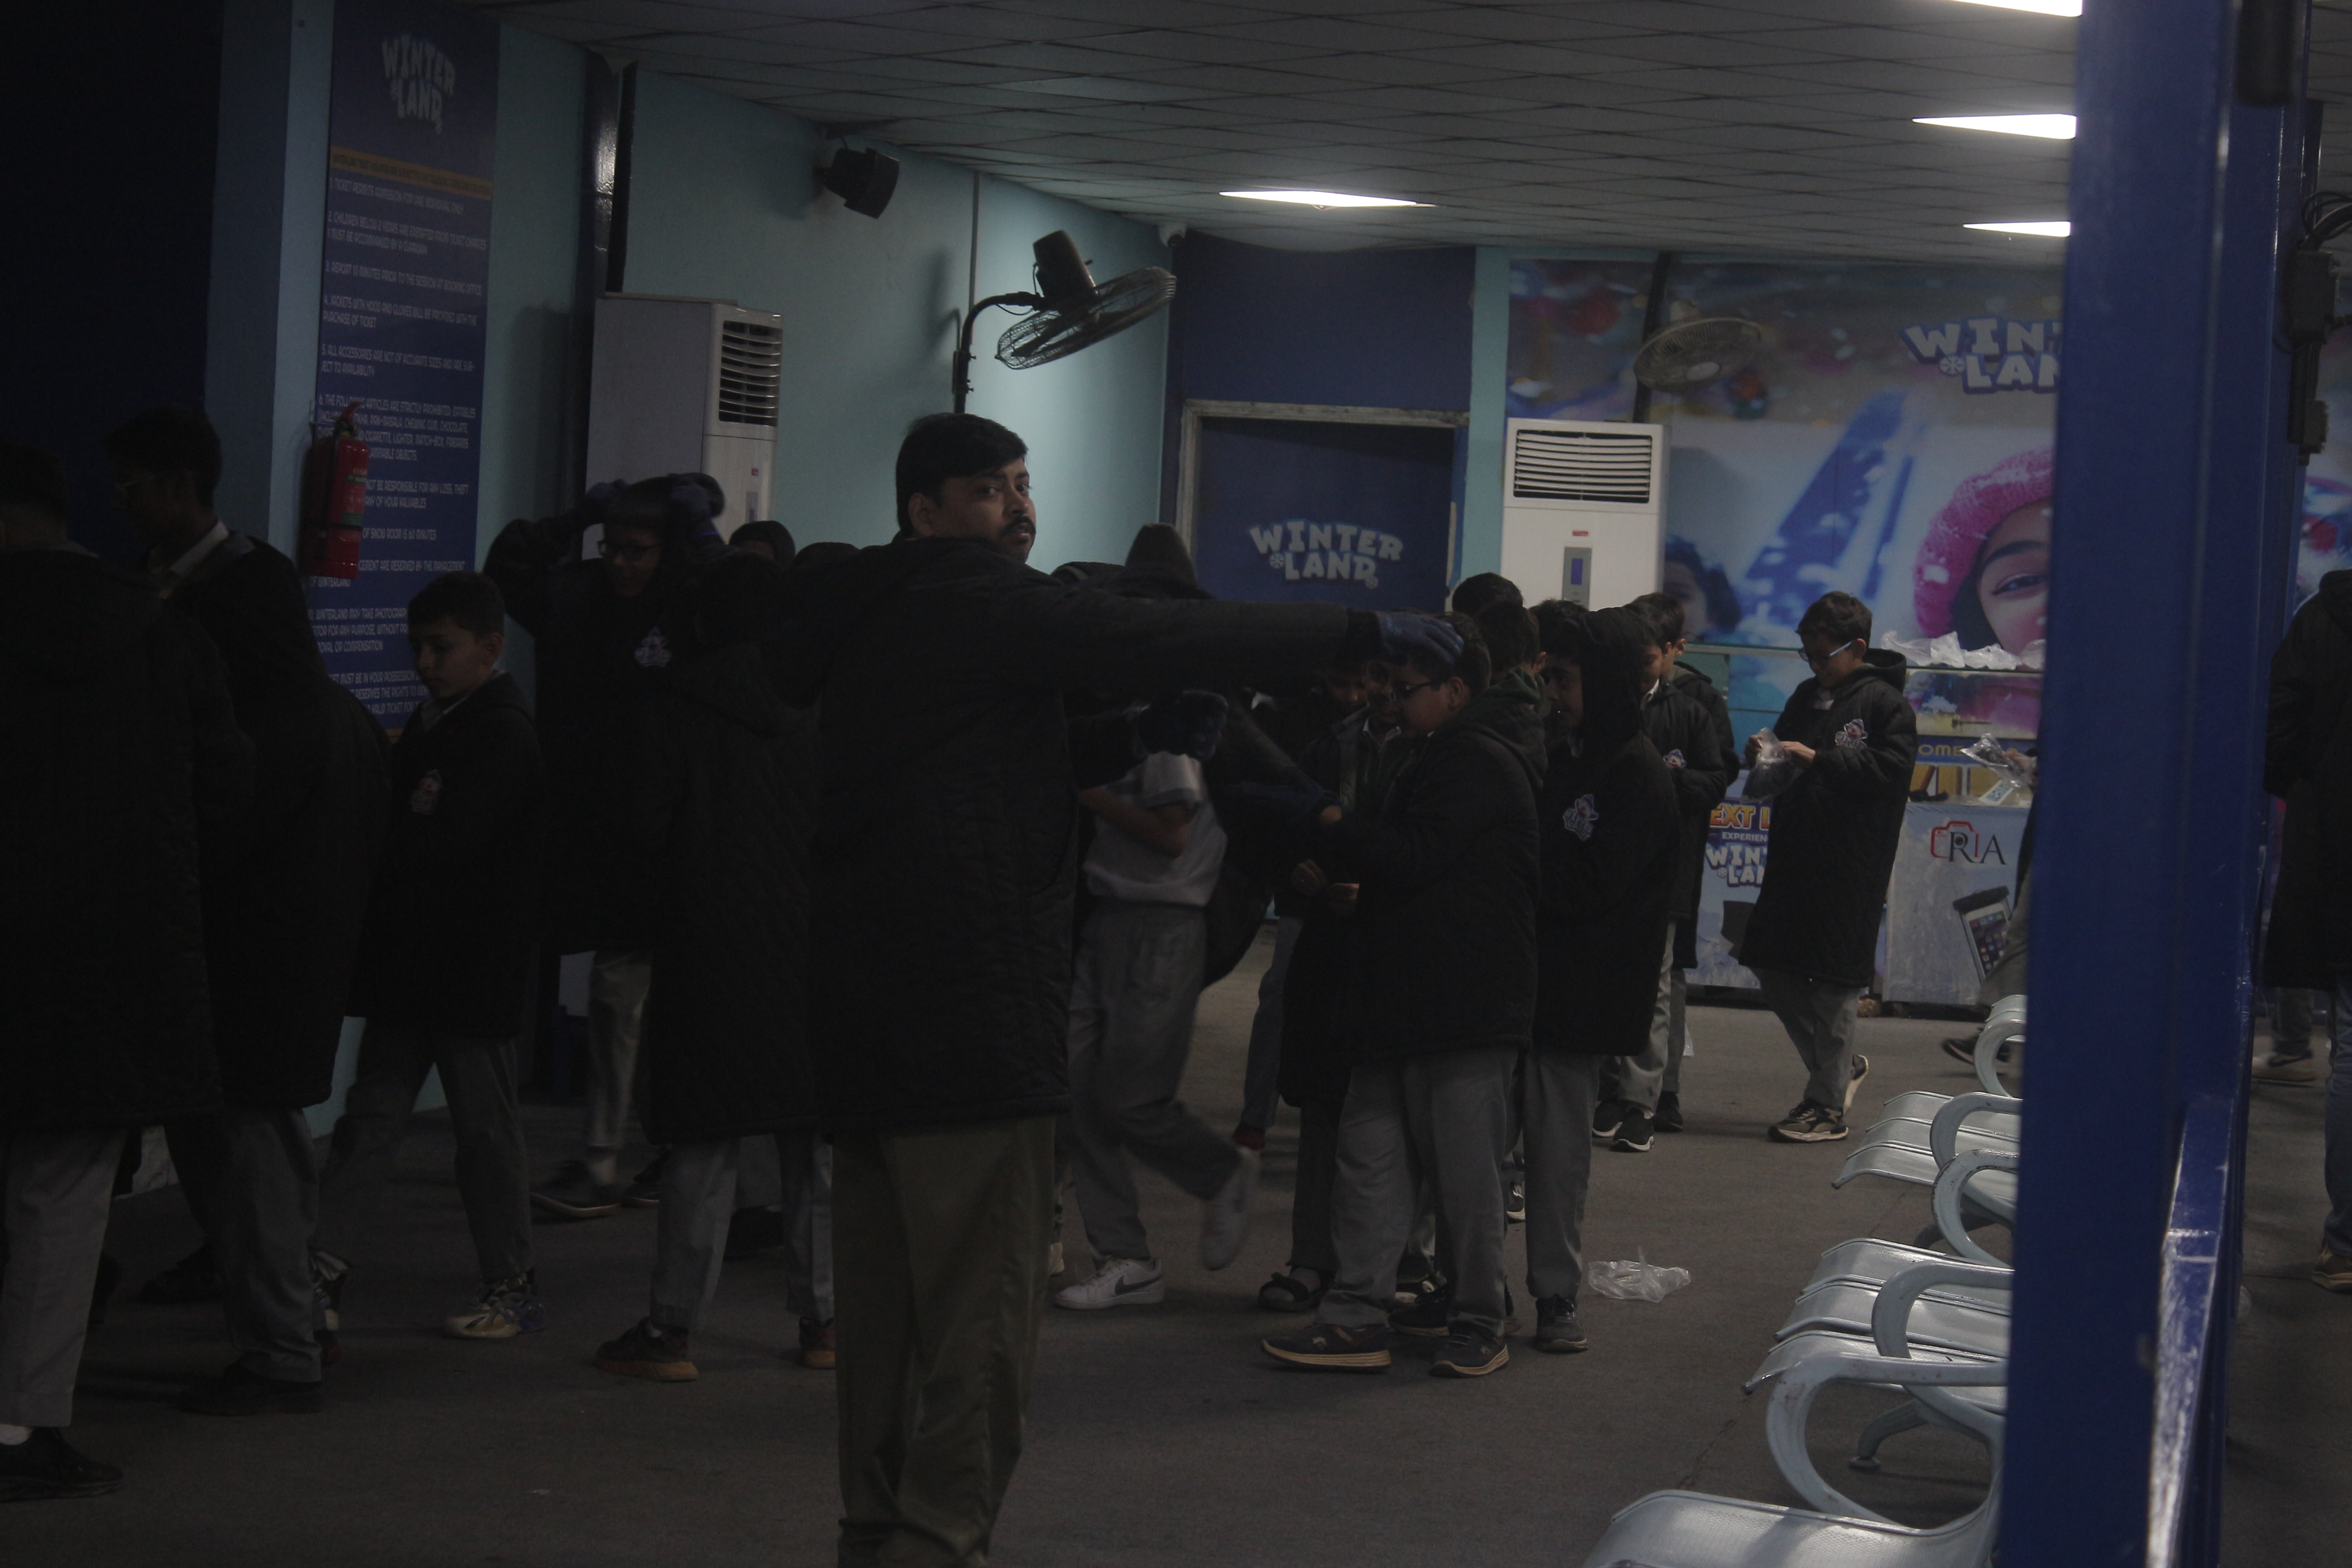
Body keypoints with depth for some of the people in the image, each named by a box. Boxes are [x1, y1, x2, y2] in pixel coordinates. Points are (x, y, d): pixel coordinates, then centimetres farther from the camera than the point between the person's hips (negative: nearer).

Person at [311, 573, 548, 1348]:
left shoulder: (504, 733, -13)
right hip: (408, 963, 8)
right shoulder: (429, 724, 14)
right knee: (370, 1117, 4)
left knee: (486, 1126, 2)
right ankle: (322, 1279, 2)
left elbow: (448, 842, -22)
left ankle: (514, 1286, 14)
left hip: (472, 970, -8)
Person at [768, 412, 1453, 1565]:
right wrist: (1364, 634, -15)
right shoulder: (978, 607, -11)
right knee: (982, 1300, -5)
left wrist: (1127, 748, 8)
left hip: (864, 1006, 10)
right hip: (974, 1010, -10)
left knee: (886, 1296, 15)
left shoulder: (863, 624, 17)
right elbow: (1167, 641, -19)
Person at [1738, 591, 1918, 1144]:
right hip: (1793, 859, 7)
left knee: (1834, 985, -2)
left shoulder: (1885, 703, -6)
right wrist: (1766, 755, 1)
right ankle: (1842, 1066, 27)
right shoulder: (1806, 697, 15)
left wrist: (1817, 758, -20)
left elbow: (1891, 768, -18)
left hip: (1851, 868, -7)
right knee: (1773, 972, 9)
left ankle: (1827, 1105, 7)